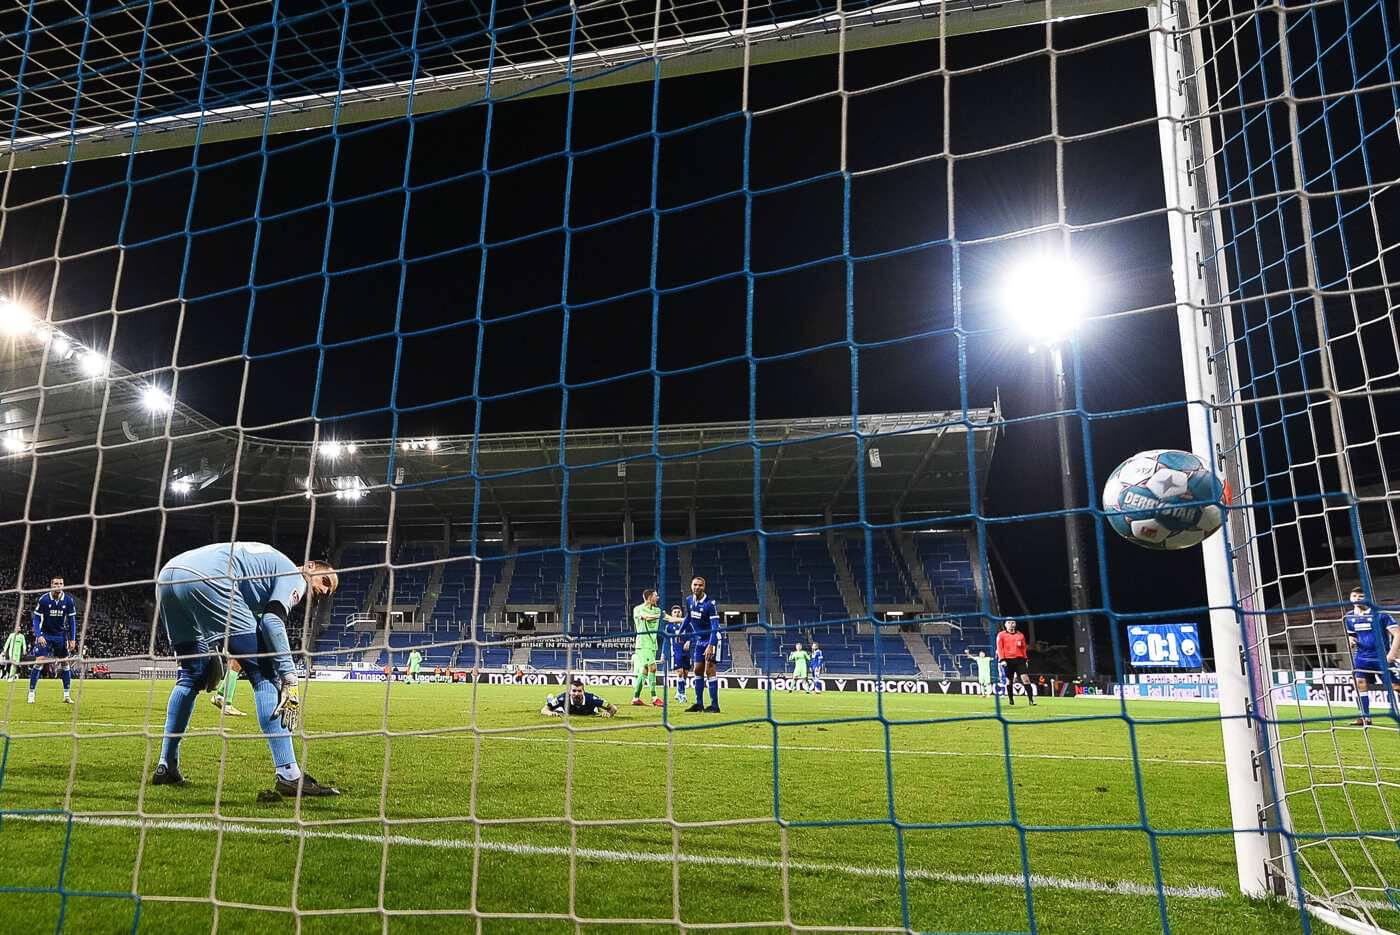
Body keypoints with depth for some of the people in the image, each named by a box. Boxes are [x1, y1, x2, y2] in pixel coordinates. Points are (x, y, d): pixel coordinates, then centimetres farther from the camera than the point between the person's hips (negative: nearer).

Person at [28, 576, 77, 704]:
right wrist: (39, 635, -21)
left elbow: (72, 620, 0)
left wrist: (73, 639, -4)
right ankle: (31, 693, -2)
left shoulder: (68, 600, -7)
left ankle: (66, 695, 10)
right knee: (39, 661, -13)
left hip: (61, 635, 2)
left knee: (64, 662, 3)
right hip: (45, 634, -2)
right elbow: (36, 619, -8)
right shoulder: (43, 599, -13)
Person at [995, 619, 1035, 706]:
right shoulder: (1001, 635, 6)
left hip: (1019, 659, 2)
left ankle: (1031, 699, -11)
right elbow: (999, 648, -1)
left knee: (1025, 678, -10)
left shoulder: (1020, 635, 15)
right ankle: (1010, 699, 16)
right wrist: (1002, 659, -11)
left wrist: (1025, 659, 12)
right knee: (1009, 681, 3)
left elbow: (1024, 648, 19)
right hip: (1008, 660, -2)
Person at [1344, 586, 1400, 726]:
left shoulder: (1380, 614, -9)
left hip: (1382, 657, -4)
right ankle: (1365, 717, 1)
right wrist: (1350, 641, -2)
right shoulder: (1349, 618, 7)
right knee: (1360, 684, -4)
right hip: (1361, 657, 4)